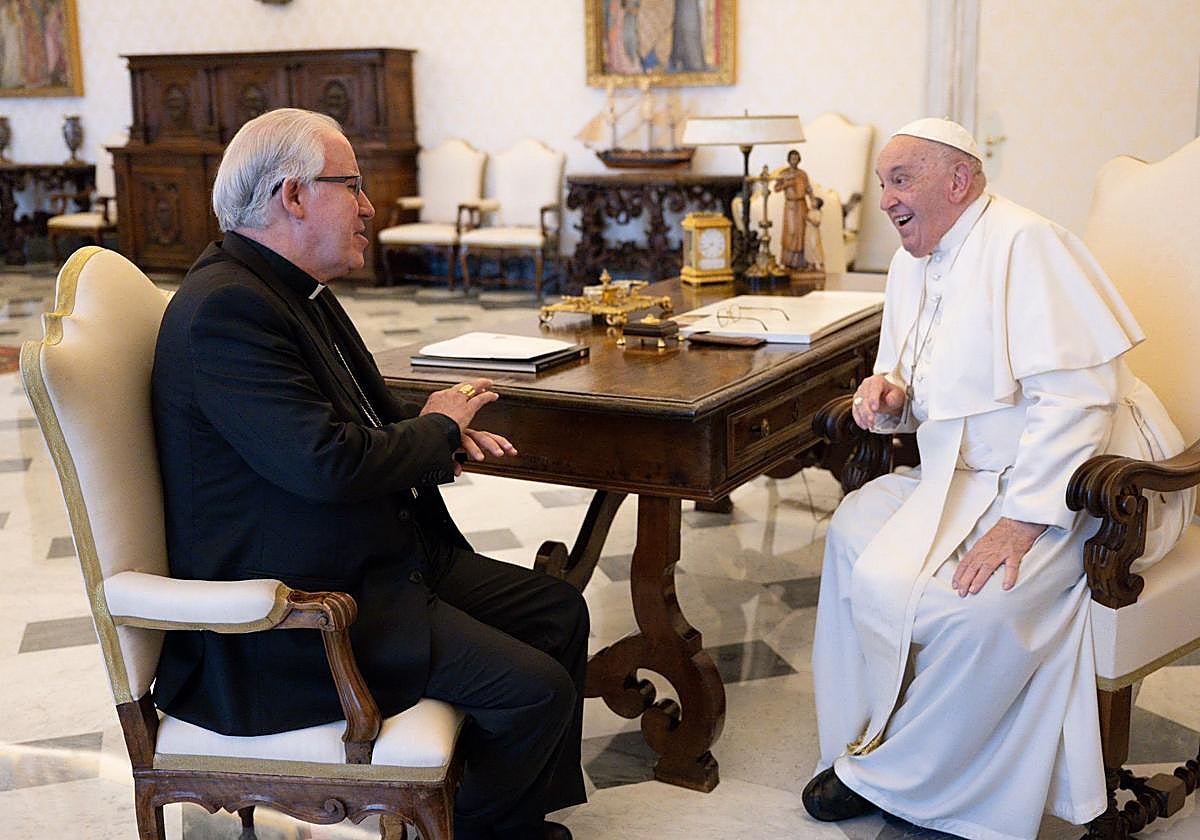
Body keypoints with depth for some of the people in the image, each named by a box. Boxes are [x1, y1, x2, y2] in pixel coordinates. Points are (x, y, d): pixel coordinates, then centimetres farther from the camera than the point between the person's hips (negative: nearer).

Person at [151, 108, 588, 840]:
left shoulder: (291, 288, 10)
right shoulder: (227, 308, -22)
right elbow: (327, 463, -30)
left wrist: (443, 431, 1)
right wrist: (436, 429, -11)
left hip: (385, 559, 11)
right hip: (302, 612, -11)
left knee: (558, 610, 12)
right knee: (537, 690, -16)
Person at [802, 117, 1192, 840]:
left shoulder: (1024, 244, -17)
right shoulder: (913, 264, 11)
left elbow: (1078, 392, -25)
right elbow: (922, 397, 22)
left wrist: (1020, 519, -30)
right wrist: (891, 395, -3)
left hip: (1074, 482, -9)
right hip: (967, 475, 9)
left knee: (977, 605, -29)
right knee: (856, 529, -5)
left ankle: (894, 776, -5)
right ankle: (867, 741, 5)